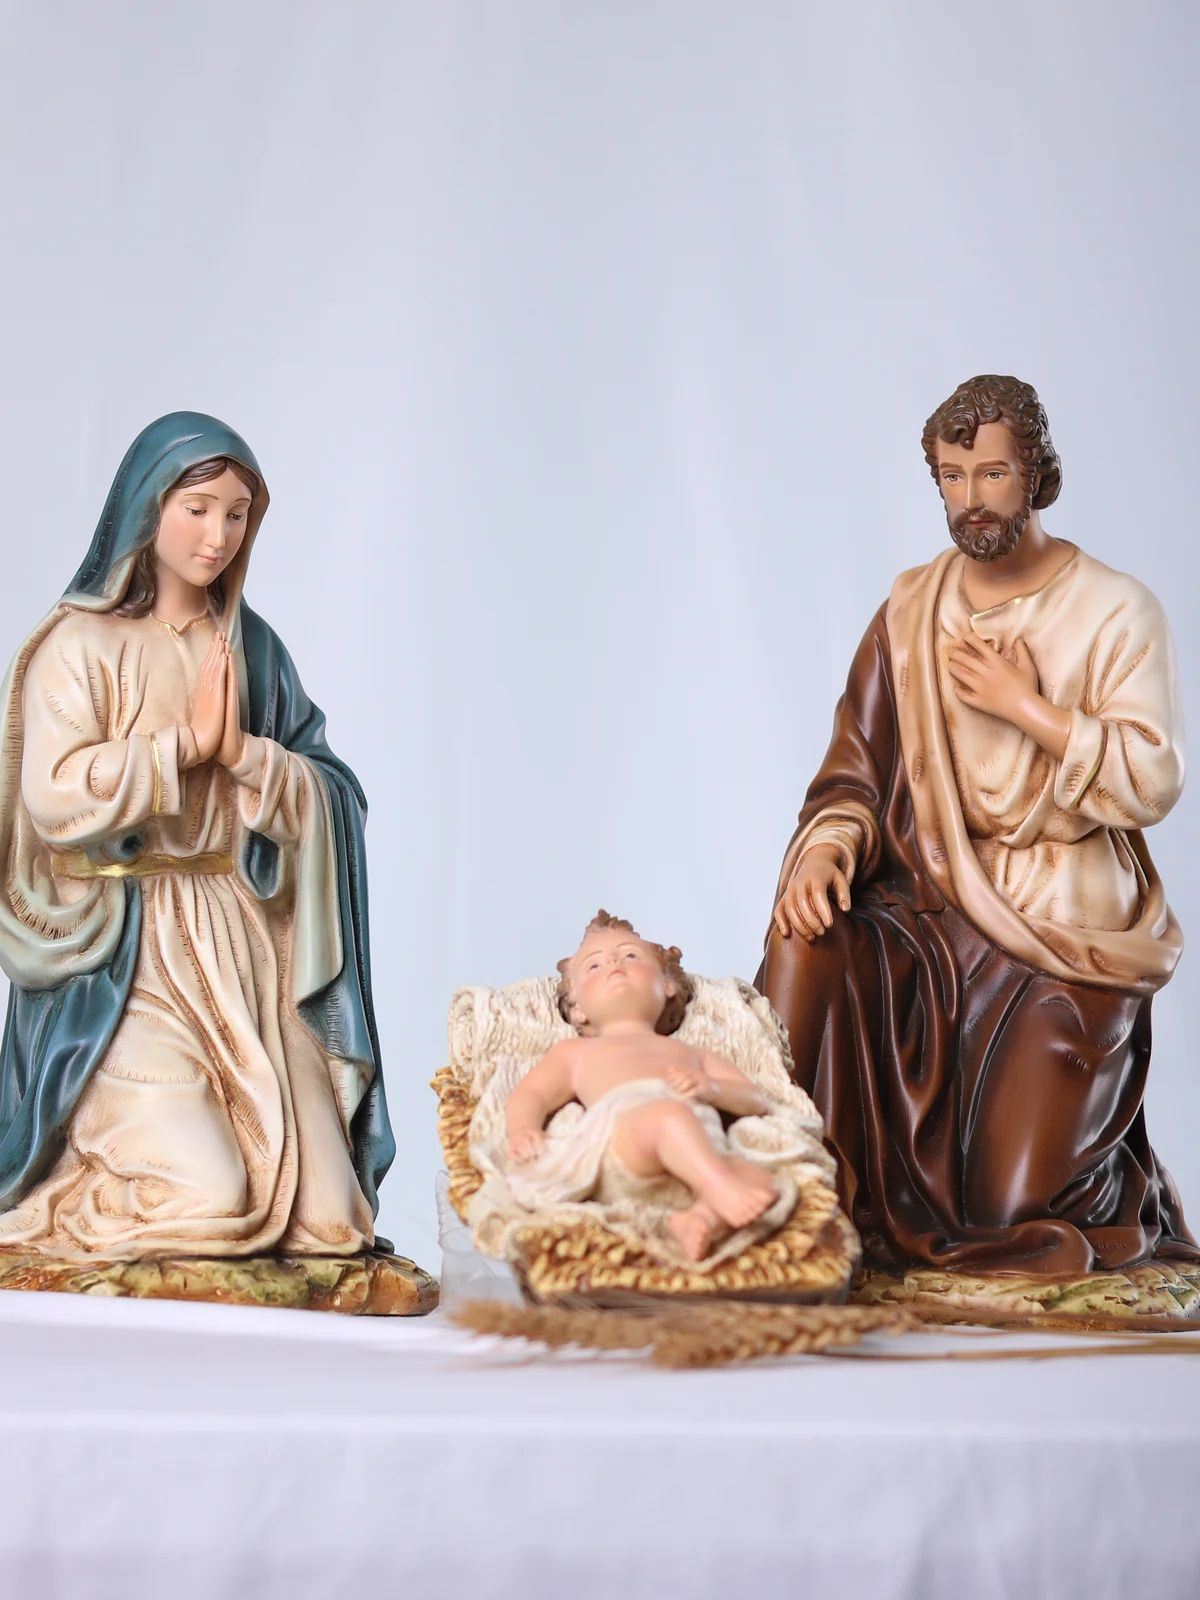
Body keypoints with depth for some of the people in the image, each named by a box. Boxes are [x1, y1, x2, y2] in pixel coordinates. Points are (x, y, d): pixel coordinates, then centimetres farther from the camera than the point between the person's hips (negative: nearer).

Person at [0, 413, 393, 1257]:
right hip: (132, 956, -5)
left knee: (323, 1210, -6)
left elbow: (334, 797, 6)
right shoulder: (80, 642, 0)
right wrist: (187, 742, -10)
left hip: (248, 942, 5)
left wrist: (242, 750, -11)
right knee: (205, 1196, -19)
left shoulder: (253, 648, 14)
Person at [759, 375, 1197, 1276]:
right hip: (934, 913, 4)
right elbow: (857, 771, 5)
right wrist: (827, 848, -15)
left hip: (1069, 938, -4)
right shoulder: (911, 612, 8)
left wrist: (1027, 706, -16)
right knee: (809, 945, -29)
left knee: (1013, 1212, -12)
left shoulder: (1116, 612, -4)